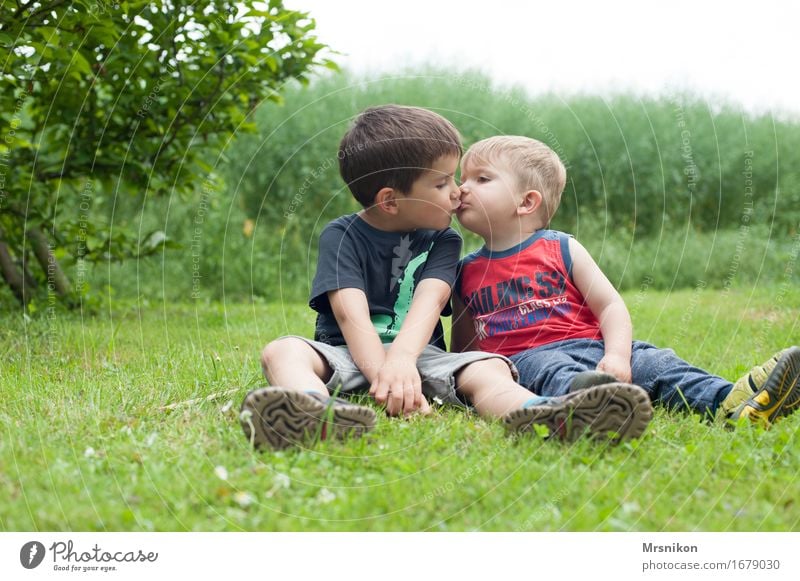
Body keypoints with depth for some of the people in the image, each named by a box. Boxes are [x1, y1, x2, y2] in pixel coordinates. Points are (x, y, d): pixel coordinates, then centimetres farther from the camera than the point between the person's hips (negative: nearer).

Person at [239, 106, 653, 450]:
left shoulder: (443, 241, 8)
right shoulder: (342, 235, 0)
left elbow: (429, 301, -13)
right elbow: (351, 312, -16)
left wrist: (401, 359, -35)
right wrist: (383, 375, -34)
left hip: (417, 355, 2)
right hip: (350, 355, -2)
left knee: (489, 369, -25)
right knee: (281, 351, -30)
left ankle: (540, 415, -60)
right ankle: (316, 413, -66)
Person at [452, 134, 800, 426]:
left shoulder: (562, 249, 10)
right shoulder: (465, 273, 16)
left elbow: (611, 305, 3)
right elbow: (464, 345, 24)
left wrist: (616, 356, -15)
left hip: (589, 344, 2)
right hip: (526, 357, -1)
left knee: (653, 361, -24)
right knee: (555, 372, -37)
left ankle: (730, 403, -44)